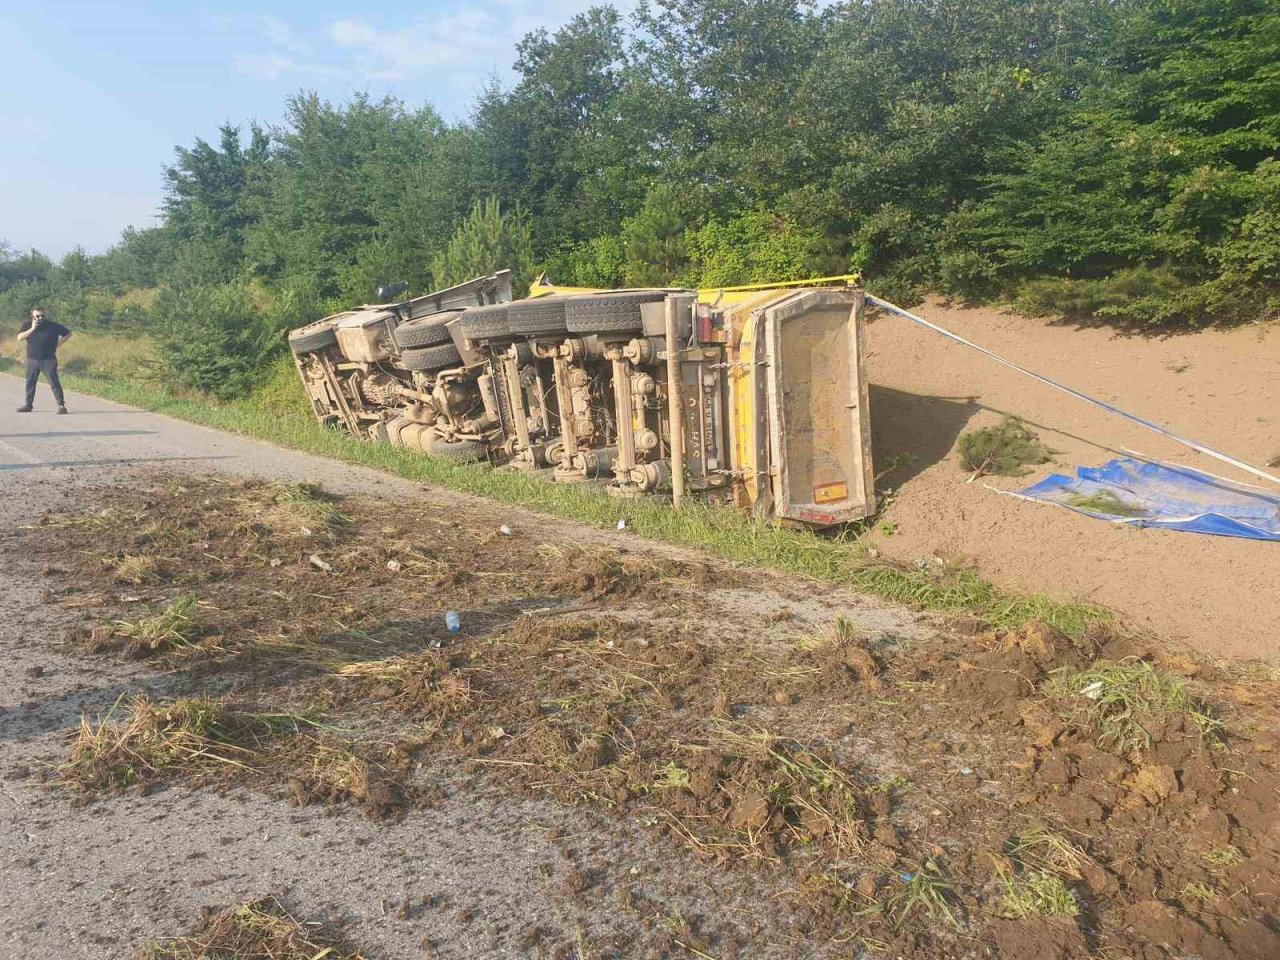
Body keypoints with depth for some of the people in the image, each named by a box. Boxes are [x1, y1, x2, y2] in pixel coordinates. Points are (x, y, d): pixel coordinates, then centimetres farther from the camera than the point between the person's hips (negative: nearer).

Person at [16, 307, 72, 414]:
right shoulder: (27, 325, 4)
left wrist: (58, 344, 2)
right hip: (32, 360, 3)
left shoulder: (53, 326, -3)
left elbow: (68, 334, 5)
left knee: (54, 382, -10)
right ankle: (29, 405, 22)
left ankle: (61, 405, -11)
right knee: (30, 383, 11)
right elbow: (20, 337, -10)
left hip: (48, 360, -3)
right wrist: (32, 329, -17)